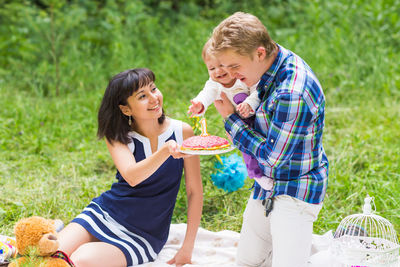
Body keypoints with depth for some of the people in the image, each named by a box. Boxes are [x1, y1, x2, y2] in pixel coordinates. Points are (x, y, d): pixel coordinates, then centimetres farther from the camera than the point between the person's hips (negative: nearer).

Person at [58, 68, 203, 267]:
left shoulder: (182, 132, -10)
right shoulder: (117, 137, -7)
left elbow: (194, 191, -4)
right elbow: (131, 177, -28)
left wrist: (187, 250, -7)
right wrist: (166, 150, -46)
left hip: (143, 236, -1)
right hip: (103, 214, 1)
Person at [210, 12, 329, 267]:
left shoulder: (293, 95, -32)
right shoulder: (273, 65, -2)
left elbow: (272, 156, -22)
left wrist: (231, 118, -13)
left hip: (295, 191, -9)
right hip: (267, 184, 9)